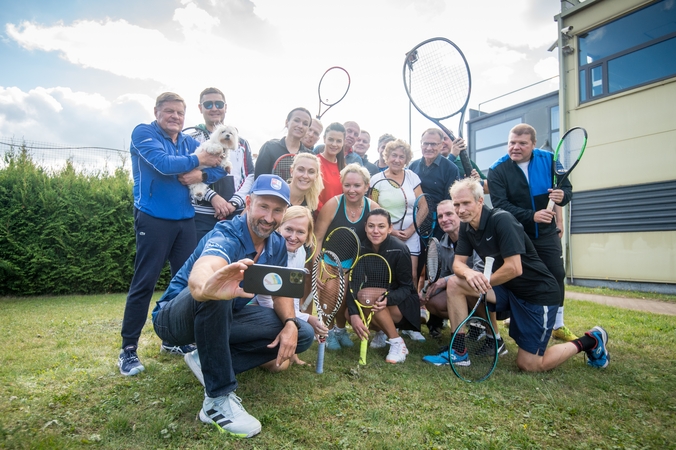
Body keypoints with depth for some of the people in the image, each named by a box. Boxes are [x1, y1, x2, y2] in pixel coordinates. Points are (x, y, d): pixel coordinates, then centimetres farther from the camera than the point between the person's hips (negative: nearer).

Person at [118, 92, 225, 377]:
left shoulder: (189, 142, 14)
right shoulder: (143, 133, -1)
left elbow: (218, 170, 7)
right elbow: (164, 163, -19)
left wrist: (200, 175, -13)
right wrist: (197, 159, -7)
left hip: (185, 220, 6)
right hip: (154, 219, -6)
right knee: (144, 284, -4)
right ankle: (128, 350, 8)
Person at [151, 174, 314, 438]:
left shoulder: (276, 245, -7)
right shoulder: (226, 237, -29)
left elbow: (282, 290, 1)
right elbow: (199, 276, -50)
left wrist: (290, 323, -20)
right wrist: (208, 286, -74)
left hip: (224, 317, 6)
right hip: (175, 317, -6)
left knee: (303, 334, -7)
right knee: (213, 294, -41)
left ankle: (208, 361, -3)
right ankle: (219, 399, -26)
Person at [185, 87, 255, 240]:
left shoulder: (240, 142, 17)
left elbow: (250, 176, 9)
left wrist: (234, 203, -5)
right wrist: (213, 197, -16)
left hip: (235, 215, 2)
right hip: (201, 215, -2)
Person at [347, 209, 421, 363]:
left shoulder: (399, 250, -23)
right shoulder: (361, 248, -13)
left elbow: (406, 287, -18)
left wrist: (388, 299, -40)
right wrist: (354, 315, -33)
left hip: (403, 304, -4)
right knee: (350, 313, -22)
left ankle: (398, 343, -14)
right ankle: (382, 332, 8)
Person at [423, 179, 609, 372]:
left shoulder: (501, 220, -23)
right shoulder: (466, 227, 0)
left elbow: (514, 269, -28)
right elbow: (458, 263, -3)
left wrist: (483, 282, -14)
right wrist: (468, 272, -26)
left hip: (538, 293, -7)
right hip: (507, 288, 7)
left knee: (528, 364, -5)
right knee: (454, 283, -13)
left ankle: (590, 341, 16)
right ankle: (459, 352, -4)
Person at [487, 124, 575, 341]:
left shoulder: (549, 160, -5)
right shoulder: (497, 170, -13)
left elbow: (567, 188, 0)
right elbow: (500, 205, -23)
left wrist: (562, 196, -25)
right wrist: (532, 216, -34)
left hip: (546, 234, 3)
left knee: (557, 275, 7)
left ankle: (558, 325, 25)